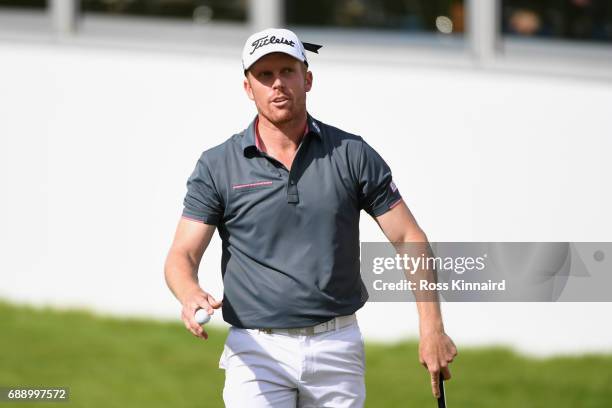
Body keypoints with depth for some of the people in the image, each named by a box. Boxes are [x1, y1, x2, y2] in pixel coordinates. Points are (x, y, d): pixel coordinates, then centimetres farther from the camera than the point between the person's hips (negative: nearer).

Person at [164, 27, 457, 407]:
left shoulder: (352, 155, 3)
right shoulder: (217, 166, 1)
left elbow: (409, 237, 5)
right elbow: (182, 255, -3)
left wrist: (432, 326, -4)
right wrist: (191, 295, -27)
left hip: (337, 348, 1)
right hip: (257, 350, -1)